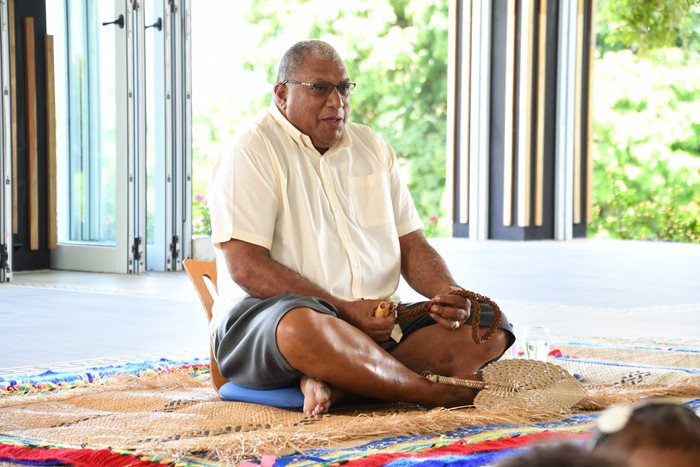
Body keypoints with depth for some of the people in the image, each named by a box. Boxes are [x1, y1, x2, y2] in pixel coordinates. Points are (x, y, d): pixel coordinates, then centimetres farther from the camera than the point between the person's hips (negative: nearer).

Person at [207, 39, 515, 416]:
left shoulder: (373, 148, 18)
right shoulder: (251, 151, -4)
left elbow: (411, 246, 15)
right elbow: (245, 267, -14)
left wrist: (448, 295, -7)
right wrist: (344, 310, -18)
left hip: (377, 322, 7)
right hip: (264, 316, -6)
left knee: (487, 328, -14)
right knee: (304, 327, -42)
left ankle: (332, 383, -28)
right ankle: (445, 396, -27)